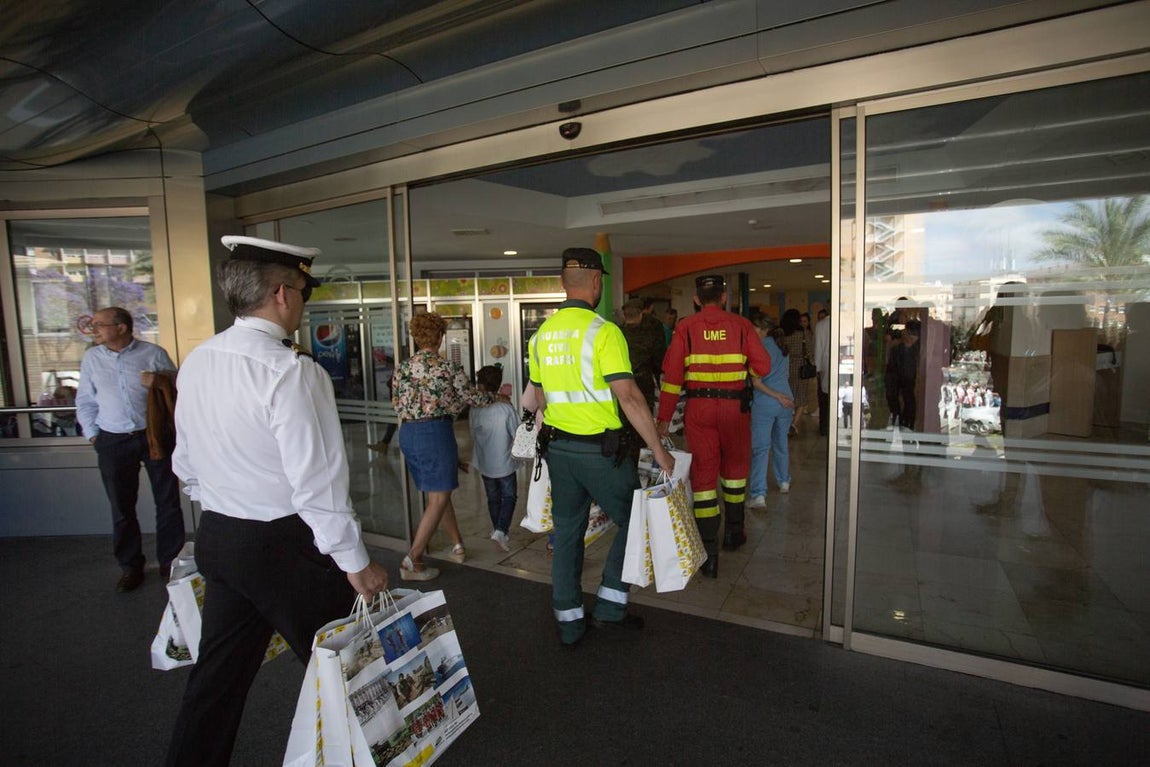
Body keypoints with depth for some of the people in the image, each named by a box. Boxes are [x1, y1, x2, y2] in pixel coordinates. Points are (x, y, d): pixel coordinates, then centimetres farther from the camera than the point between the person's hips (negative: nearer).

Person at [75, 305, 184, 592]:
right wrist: (93, 435, 7)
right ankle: (130, 566, 26)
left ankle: (169, 561, 20)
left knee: (168, 503, 5)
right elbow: (85, 401, 14)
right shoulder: (91, 358, 8)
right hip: (113, 442, 3)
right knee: (122, 508, 11)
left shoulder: (153, 353, -2)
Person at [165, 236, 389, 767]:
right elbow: (318, 482, -23)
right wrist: (356, 563, -14)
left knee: (219, 671, 22)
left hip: (216, 538, 8)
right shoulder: (291, 372, -23)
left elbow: (185, 462, 12)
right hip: (284, 545, -7)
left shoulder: (196, 362, 2)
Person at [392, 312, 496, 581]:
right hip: (435, 432, -6)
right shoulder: (448, 367, -6)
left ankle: (457, 546, 28)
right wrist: (494, 395, 21)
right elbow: (472, 398, 3)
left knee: (438, 492, 18)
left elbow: (397, 404, 13)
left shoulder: (402, 368, 7)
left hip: (407, 433, 7)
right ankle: (412, 562, -2)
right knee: (439, 498, 0)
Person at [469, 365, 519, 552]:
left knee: (493, 498, 18)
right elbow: (517, 436, -11)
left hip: (484, 464, 3)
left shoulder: (474, 409, -7)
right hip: (504, 464, -3)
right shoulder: (506, 408, -16)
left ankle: (498, 530, 27)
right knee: (509, 496, 11)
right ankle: (501, 530, -4)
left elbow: (473, 435, 6)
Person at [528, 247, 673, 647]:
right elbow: (628, 396, -20)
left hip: (557, 447, 7)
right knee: (632, 522, 14)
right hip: (599, 449, -6)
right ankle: (609, 607, 19)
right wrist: (659, 451, -14)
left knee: (567, 531, 16)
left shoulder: (541, 334, 6)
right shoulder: (603, 331, -15)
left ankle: (568, 621, 26)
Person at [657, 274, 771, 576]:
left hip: (698, 407, -1)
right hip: (735, 406, 1)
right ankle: (734, 533, 35)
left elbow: (672, 374, -6)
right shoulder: (741, 325, -1)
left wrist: (664, 417, -1)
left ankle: (709, 551, 5)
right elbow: (762, 367, -3)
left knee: (703, 471, 5)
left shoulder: (686, 328, -2)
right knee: (735, 466, 20)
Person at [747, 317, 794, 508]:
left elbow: (756, 382, -16)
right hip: (786, 402, 7)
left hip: (764, 404, -6)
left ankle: (759, 495, -13)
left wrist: (777, 396, -12)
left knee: (760, 448, -7)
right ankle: (784, 482, 36)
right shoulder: (782, 349, 10)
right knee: (781, 443, 22)